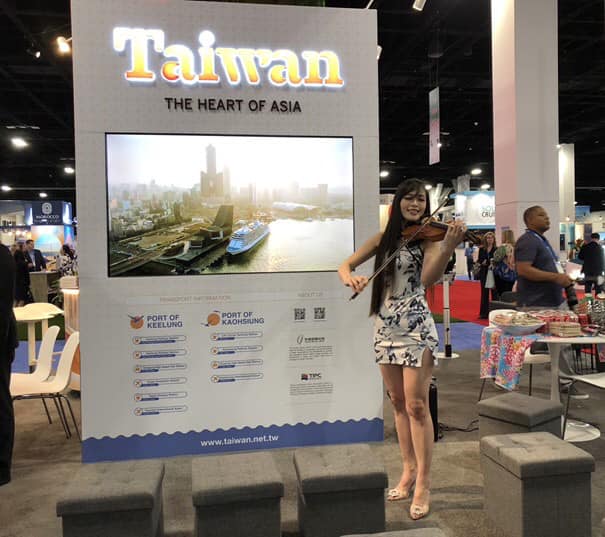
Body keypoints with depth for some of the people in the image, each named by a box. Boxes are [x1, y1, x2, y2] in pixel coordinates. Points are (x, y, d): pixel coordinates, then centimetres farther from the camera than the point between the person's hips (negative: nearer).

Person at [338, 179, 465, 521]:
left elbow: (428, 279, -20)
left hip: (415, 326, -5)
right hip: (386, 327, 5)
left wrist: (449, 247, -36)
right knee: (398, 403, 13)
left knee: (416, 405, -6)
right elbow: (345, 265, 10)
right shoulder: (383, 238, 10)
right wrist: (351, 277, -14)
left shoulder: (427, 237, -3)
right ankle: (410, 470, 26)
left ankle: (423, 484, 5)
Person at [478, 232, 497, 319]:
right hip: (484, 273, 3)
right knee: (484, 293, 8)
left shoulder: (496, 249, -3)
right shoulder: (481, 249, 7)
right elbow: (478, 260, 9)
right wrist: (482, 262, -11)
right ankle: (484, 313, 15)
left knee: (494, 293, 1)